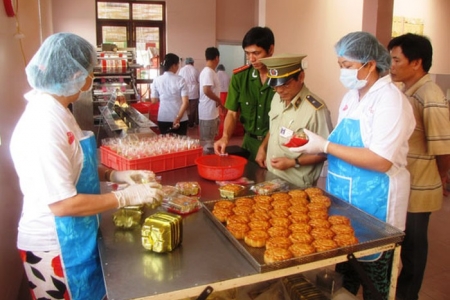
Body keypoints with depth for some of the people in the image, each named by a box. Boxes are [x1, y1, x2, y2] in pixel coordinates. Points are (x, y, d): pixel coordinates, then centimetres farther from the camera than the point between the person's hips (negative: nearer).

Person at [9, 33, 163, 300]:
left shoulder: (56, 111, 2)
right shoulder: (43, 124, -27)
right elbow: (62, 203, -27)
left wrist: (114, 174, -1)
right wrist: (127, 197, -21)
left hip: (74, 236, 9)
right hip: (55, 246, -9)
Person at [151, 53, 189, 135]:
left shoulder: (156, 80, -2)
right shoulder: (180, 80, -8)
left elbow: (154, 100, 5)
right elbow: (185, 102, -14)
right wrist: (178, 118, -11)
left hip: (163, 119, 3)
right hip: (180, 119, -2)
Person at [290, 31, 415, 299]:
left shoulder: (391, 100, -17)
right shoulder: (352, 96, 8)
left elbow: (381, 161, -26)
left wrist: (325, 146, -24)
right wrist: (311, 145, -1)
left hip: (373, 204, -7)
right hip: (344, 198, 8)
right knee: (344, 270, 23)